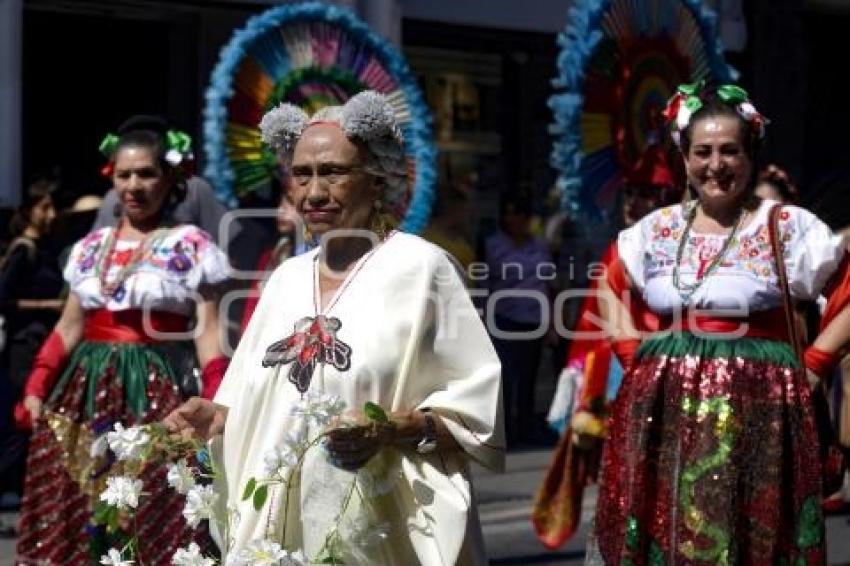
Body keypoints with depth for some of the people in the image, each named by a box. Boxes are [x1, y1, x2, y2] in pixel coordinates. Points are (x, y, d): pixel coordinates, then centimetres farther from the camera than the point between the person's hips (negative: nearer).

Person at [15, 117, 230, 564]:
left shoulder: (190, 245, 0)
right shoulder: (91, 247, 13)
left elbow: (207, 329, -6)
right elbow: (69, 327, 17)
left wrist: (215, 404, -18)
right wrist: (36, 387, 7)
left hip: (154, 391, -4)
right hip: (88, 389, 5)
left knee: (153, 518, -9)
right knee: (76, 513, 3)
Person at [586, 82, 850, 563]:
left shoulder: (788, 227, -2)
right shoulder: (657, 229, 9)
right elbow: (610, 287, 23)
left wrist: (810, 367, -5)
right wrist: (632, 351, 11)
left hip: (756, 410, -3)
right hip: (664, 410, 4)